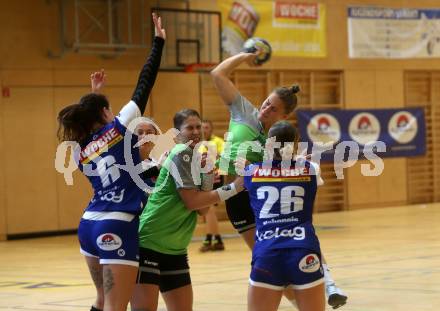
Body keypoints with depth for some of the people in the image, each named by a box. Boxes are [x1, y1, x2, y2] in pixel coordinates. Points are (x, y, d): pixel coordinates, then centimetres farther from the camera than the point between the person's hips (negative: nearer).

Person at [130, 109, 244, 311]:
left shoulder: (196, 157, 14)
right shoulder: (181, 154, -11)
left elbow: (202, 209, 8)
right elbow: (192, 201, -17)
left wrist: (209, 172, -2)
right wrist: (232, 188, -14)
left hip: (175, 249, 9)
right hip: (148, 243, -9)